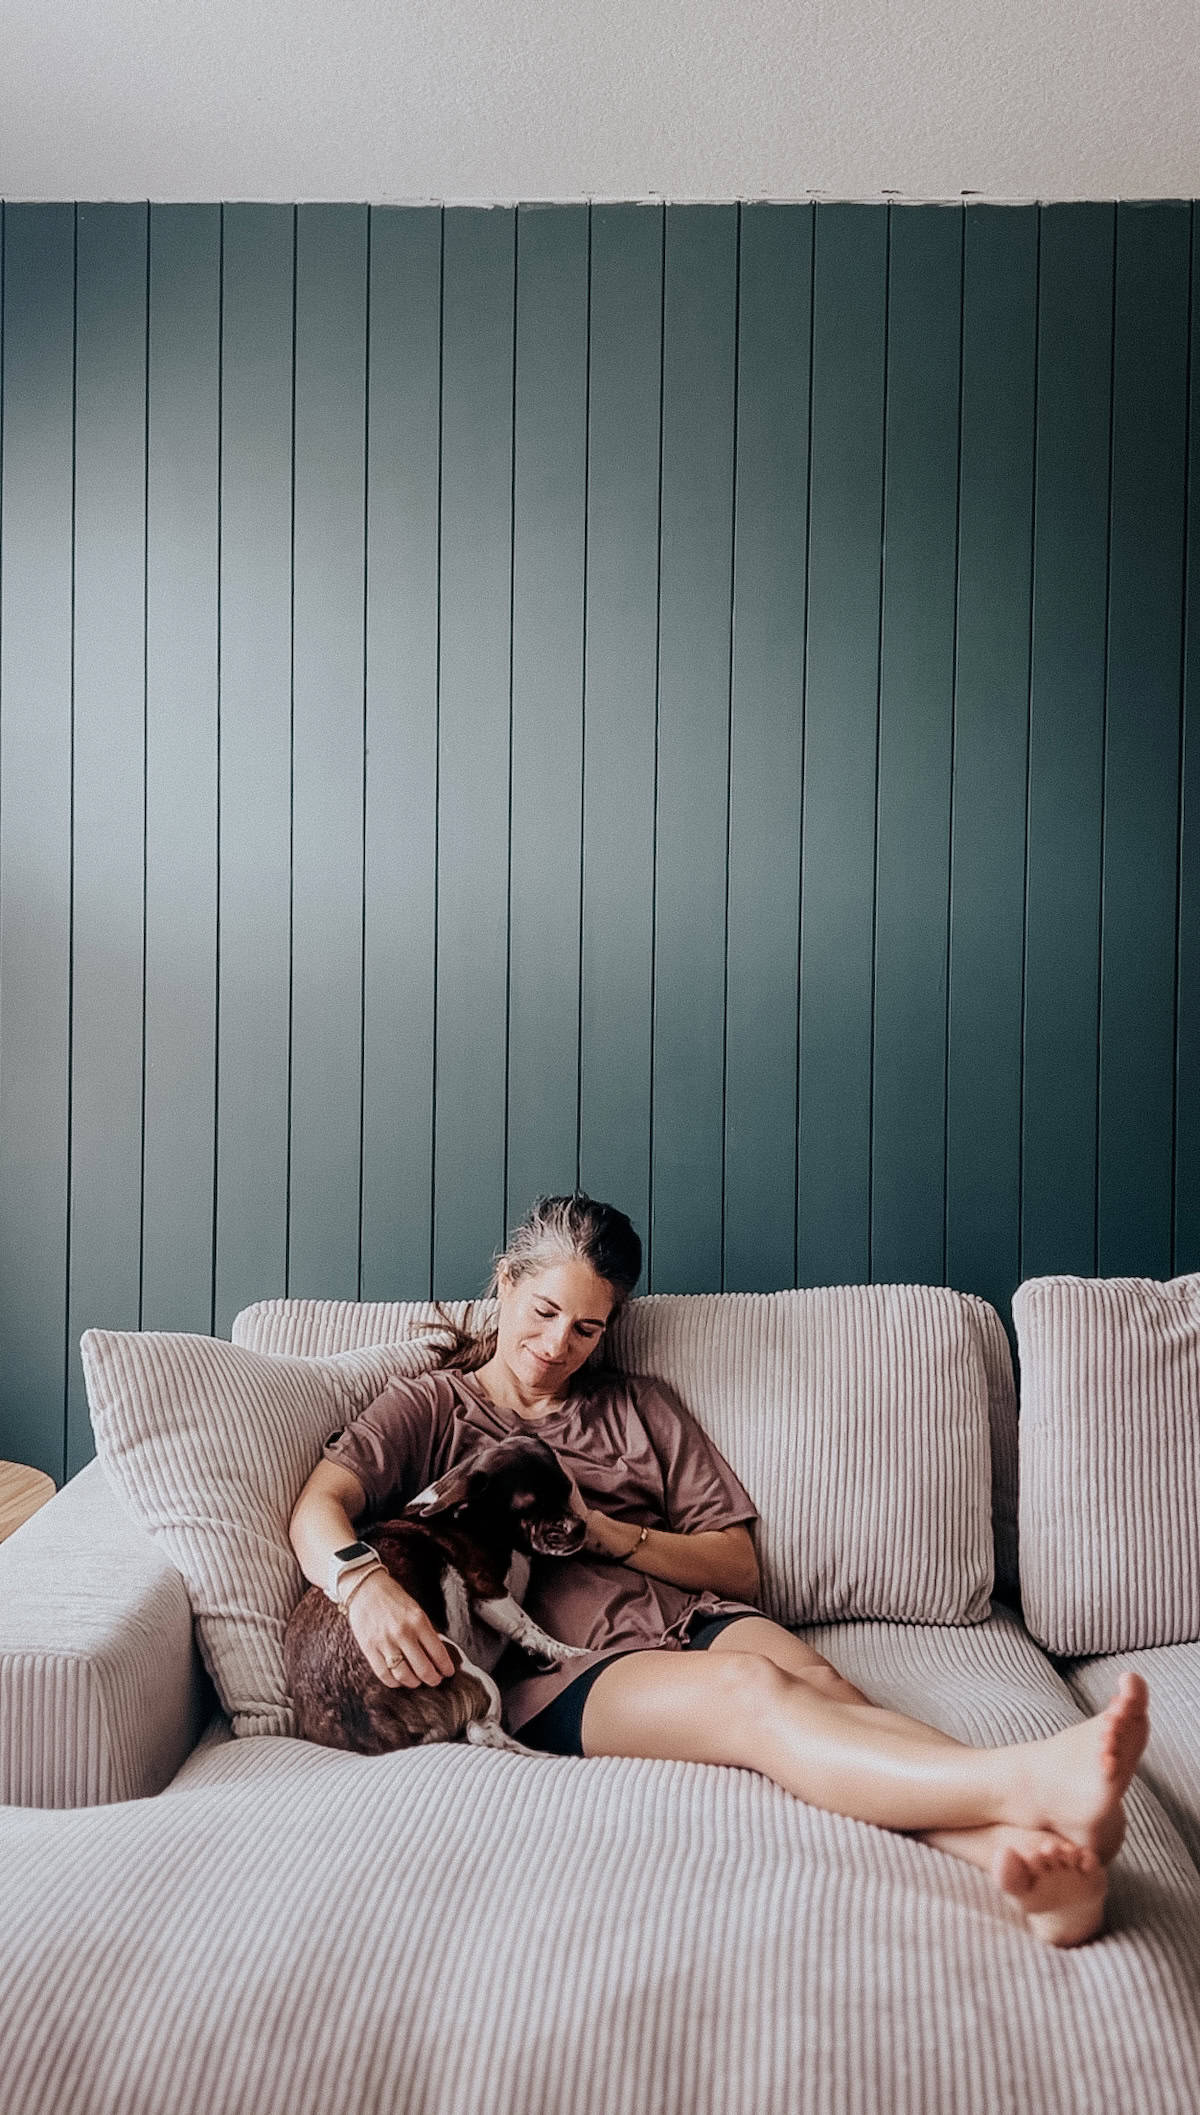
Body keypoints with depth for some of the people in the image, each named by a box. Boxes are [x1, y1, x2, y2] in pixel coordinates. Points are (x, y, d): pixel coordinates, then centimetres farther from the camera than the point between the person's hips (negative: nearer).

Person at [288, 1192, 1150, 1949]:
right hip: (558, 1664, -4)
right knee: (755, 1691, -35)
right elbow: (318, 1509, -1)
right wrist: (365, 1583, -26)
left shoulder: (641, 1406, 23)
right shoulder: (429, 1407, 17)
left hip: (691, 1617, 4)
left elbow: (740, 1568, 16)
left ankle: (1020, 1846, -58)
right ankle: (1031, 1782, -58)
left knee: (822, 1682, -32)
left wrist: (603, 1531, -1)